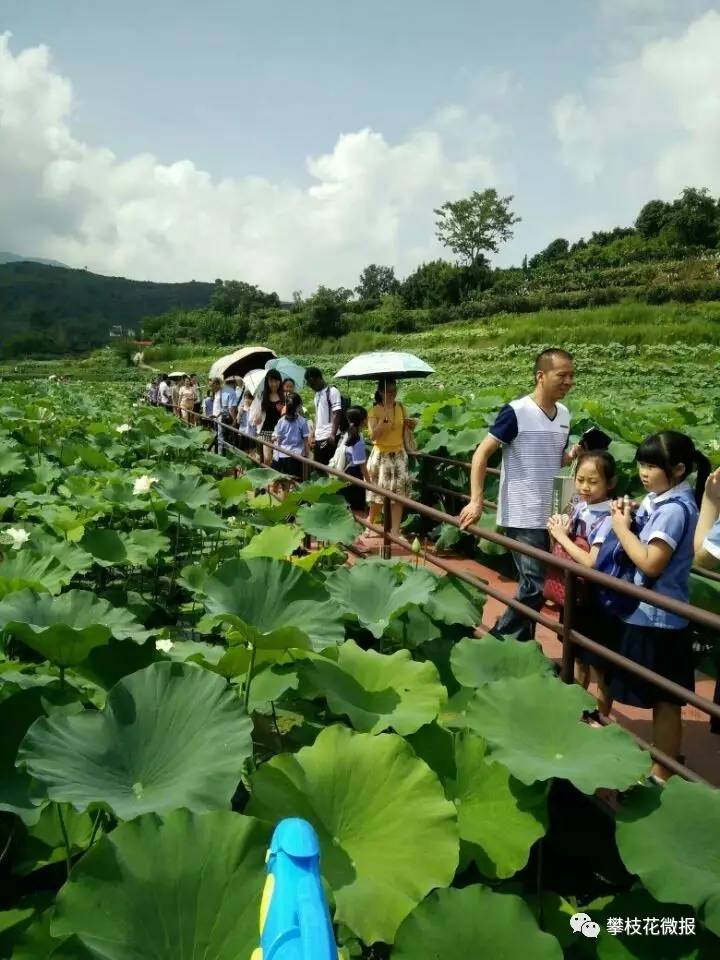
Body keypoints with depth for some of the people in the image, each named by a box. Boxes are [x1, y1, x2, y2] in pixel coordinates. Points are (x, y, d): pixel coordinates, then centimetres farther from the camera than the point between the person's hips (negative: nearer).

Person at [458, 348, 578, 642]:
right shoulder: (516, 412, -14)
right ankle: (499, 637, 10)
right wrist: (476, 501, -18)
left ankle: (521, 644, 28)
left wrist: (572, 456, -4)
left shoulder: (564, 415, 8)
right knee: (534, 587, -8)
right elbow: (481, 454, -12)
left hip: (551, 515, 7)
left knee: (534, 584, 14)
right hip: (522, 516, -7)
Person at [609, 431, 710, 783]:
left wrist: (621, 528, -15)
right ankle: (662, 760, 33)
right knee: (659, 698, 19)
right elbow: (644, 544, 12)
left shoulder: (674, 509, -21)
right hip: (651, 612, 9)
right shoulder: (659, 499, 7)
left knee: (664, 700, 4)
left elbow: (651, 564, -24)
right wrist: (630, 521, -3)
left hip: (658, 617, -9)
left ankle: (662, 775, 17)